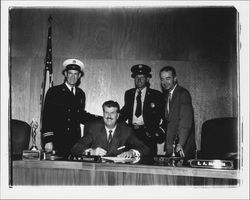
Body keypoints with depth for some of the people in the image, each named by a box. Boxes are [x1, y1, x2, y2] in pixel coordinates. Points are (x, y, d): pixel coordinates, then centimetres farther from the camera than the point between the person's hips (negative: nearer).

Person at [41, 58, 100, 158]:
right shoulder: (53, 92, 1)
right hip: (57, 141, -4)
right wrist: (48, 140, -12)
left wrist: (99, 119, 8)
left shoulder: (81, 94, 15)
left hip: (75, 142, 4)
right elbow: (47, 117, -4)